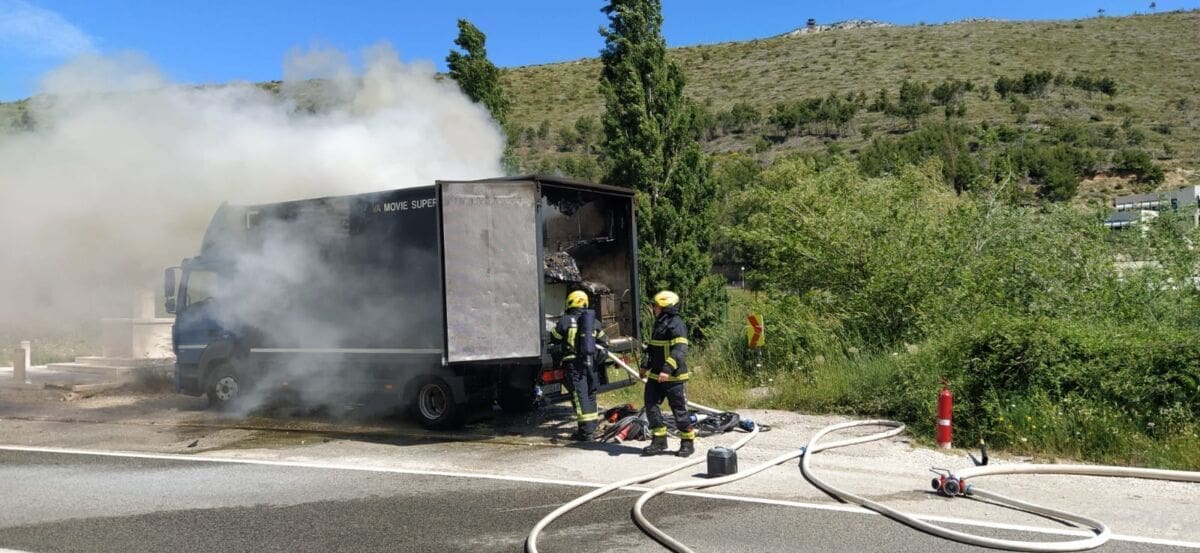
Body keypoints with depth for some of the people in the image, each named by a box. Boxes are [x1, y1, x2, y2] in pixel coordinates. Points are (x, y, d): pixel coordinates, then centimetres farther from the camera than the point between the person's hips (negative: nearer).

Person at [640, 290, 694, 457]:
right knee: (651, 405, 5)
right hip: (656, 375, 9)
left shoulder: (676, 324, -16)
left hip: (673, 377, -9)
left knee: (680, 410, 1)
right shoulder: (659, 324, 15)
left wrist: (667, 369, -32)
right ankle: (659, 440, 14)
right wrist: (646, 365, 23)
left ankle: (688, 443, 14)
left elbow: (680, 350, -25)